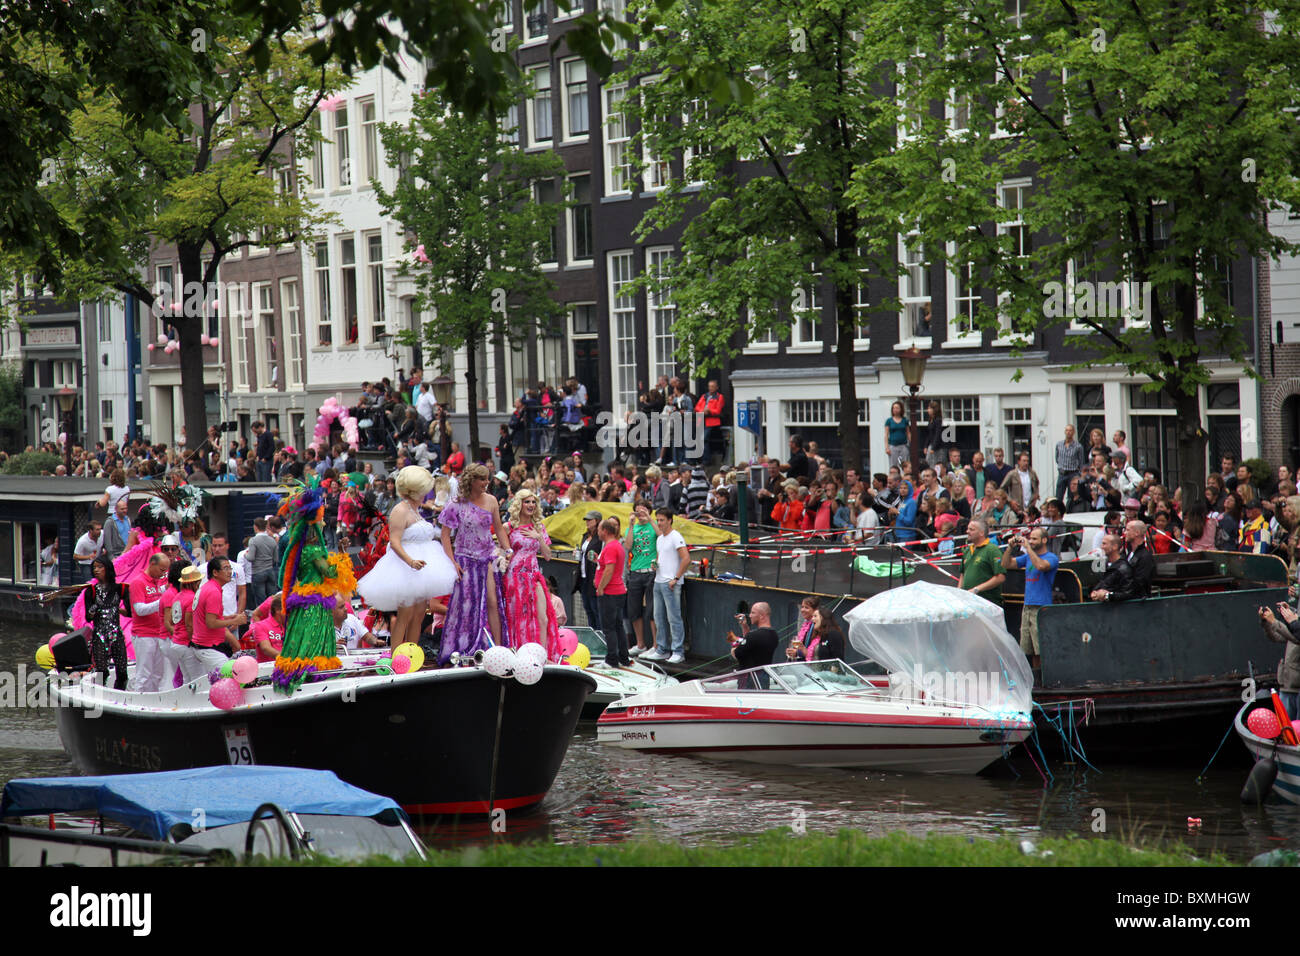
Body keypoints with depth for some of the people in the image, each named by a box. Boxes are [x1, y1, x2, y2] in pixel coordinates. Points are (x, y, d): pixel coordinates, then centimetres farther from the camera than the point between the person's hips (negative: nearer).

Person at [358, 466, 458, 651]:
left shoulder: (415, 510, 18)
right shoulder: (400, 511, -12)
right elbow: (394, 541, -21)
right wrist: (410, 561, -34)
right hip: (404, 569, -9)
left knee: (418, 616, 7)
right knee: (405, 615, -12)